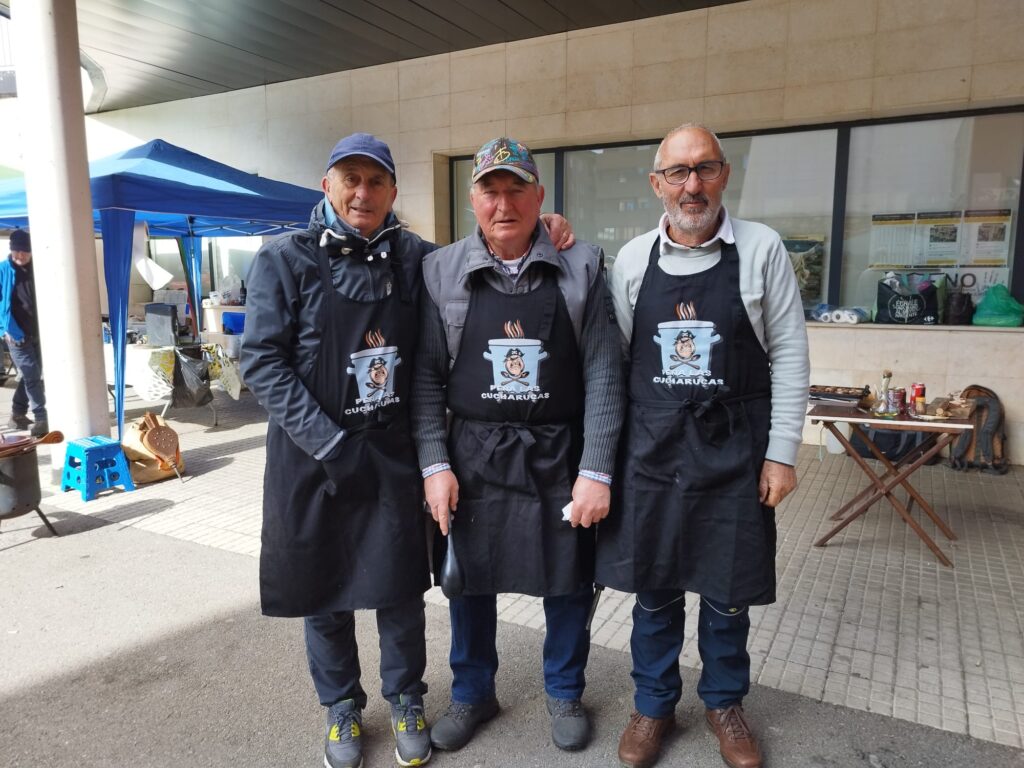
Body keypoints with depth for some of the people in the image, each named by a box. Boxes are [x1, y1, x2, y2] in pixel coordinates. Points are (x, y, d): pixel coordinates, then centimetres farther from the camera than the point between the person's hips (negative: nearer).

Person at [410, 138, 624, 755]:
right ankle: (473, 693, 42)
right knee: (469, 582, 15)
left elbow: (603, 376, -6)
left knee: (568, 584, 14)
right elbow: (426, 378, 0)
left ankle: (565, 693, 41)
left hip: (561, 458, 0)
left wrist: (595, 471, -10)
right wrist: (435, 464, -6)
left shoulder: (583, 268, -4)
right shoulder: (441, 271, 0)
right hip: (473, 457, 1)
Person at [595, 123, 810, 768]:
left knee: (727, 590, 12)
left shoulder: (762, 249, -4)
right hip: (651, 447, 2)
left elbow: (790, 355, -3)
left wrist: (782, 453, -5)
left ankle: (724, 701, 38)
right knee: (654, 586, 12)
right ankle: (655, 704, 34)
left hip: (734, 449, -1)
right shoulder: (633, 259, 2)